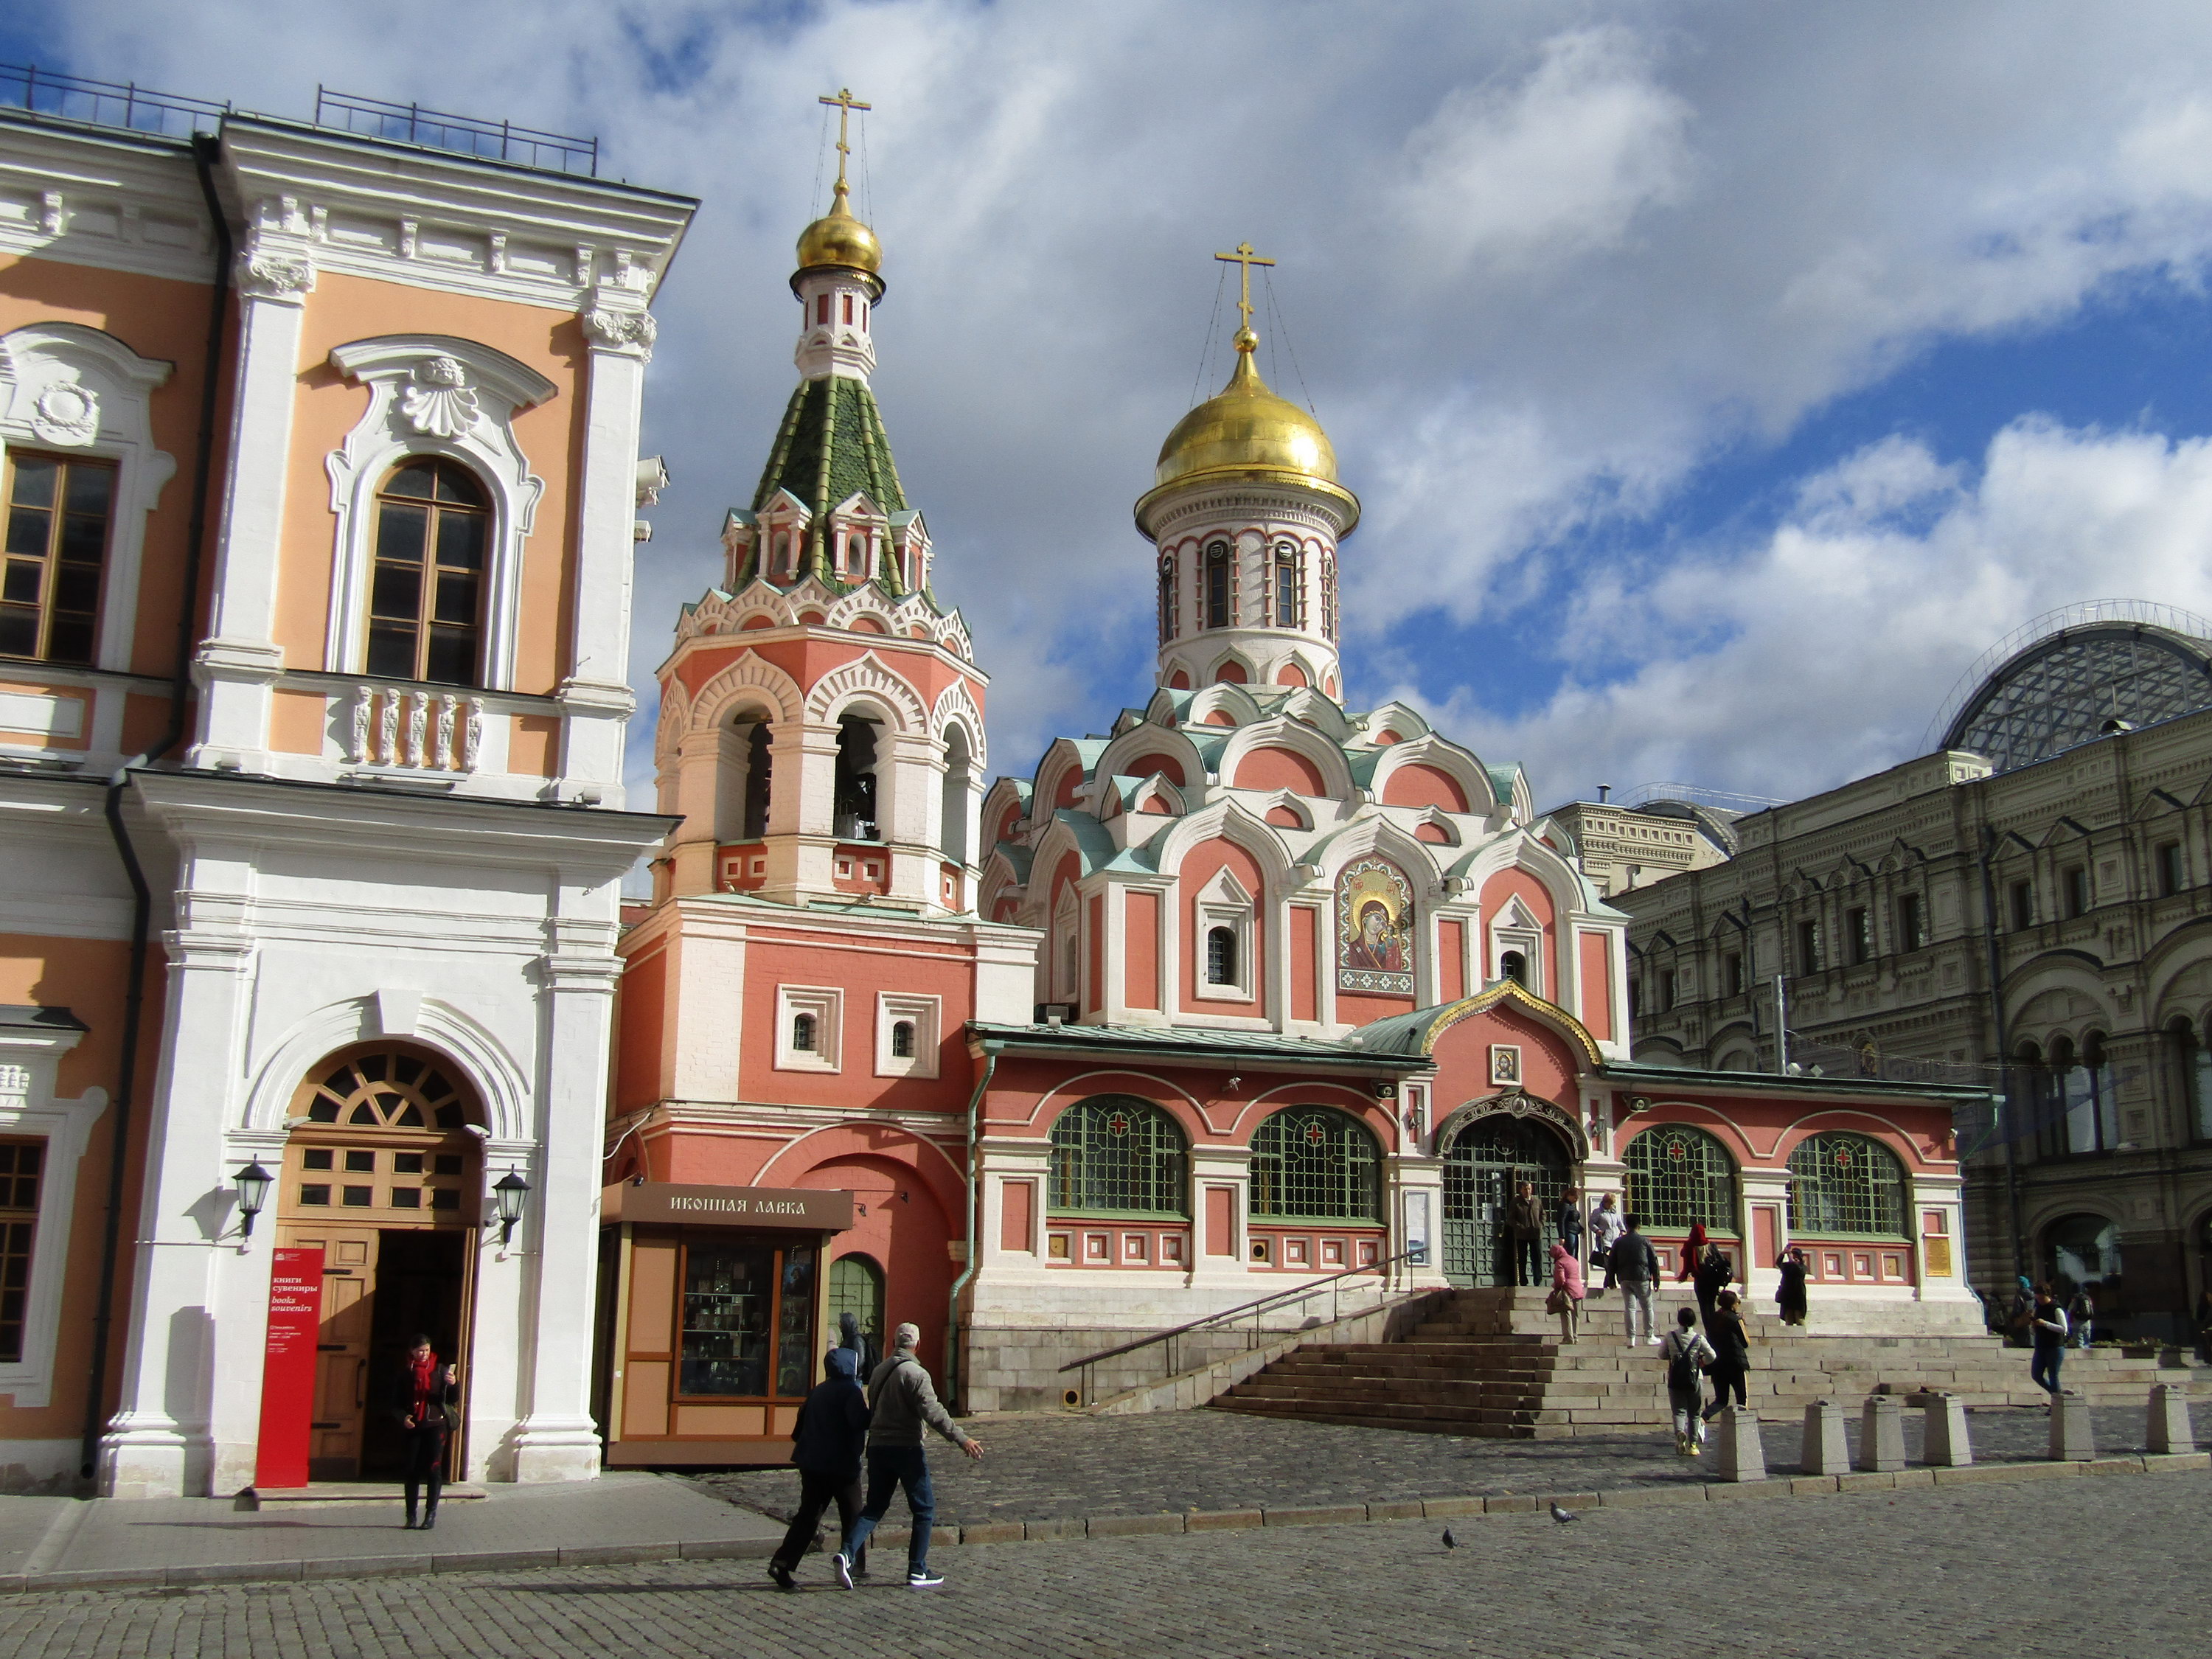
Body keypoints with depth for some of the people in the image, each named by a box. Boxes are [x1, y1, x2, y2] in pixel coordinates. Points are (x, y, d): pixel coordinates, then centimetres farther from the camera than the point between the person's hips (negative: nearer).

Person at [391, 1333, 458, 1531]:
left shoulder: (440, 1370, 5)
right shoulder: (403, 1373, 7)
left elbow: (453, 1400, 6)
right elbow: (395, 1403, 10)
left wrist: (454, 1384, -14)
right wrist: (403, 1417, -10)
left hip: (435, 1425, -1)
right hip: (411, 1427, 1)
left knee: (433, 1469, -7)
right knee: (411, 1471, 3)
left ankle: (431, 1514, -2)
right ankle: (411, 1516, 10)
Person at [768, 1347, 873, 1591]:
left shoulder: (819, 1391, 13)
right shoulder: (851, 1391, -9)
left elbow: (801, 1421, 20)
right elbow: (860, 1421, -25)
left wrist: (799, 1447, 33)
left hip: (811, 1463, 6)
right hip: (841, 1465, -6)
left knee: (808, 1516, 4)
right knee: (852, 1516, 10)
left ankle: (781, 1563, -8)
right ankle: (856, 1564, 15)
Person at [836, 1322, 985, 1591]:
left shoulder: (879, 1372, 12)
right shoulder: (915, 1374, -12)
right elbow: (933, 1412, -20)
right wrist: (961, 1439, -19)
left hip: (877, 1447, 7)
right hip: (907, 1448, -7)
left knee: (874, 1508, 11)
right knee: (924, 1510, 6)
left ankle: (847, 1552, -10)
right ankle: (918, 1571, 6)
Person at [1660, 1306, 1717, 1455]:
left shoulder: (1670, 1336, -2)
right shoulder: (1698, 1338, -4)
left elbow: (1662, 1355, 6)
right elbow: (1711, 1356, -8)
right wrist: (1702, 1362, 11)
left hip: (1675, 1380, 0)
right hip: (1693, 1379, 0)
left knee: (1679, 1410, 4)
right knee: (1694, 1413, 12)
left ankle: (1679, 1432, -26)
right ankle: (1692, 1445, 10)